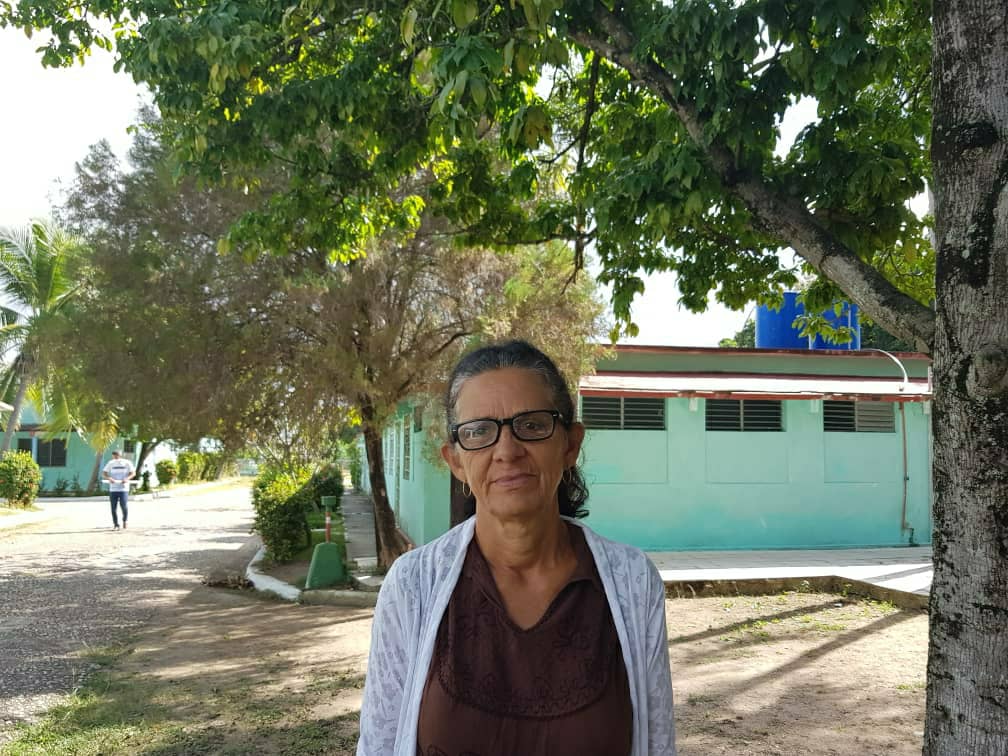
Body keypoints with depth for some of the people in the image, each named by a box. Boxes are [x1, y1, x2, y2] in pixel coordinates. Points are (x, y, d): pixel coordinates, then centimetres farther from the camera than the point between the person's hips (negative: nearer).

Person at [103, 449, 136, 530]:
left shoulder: (127, 463, 3)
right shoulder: (111, 463, 8)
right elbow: (104, 473, 4)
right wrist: (109, 478, -17)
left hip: (123, 488, -2)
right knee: (113, 507, -1)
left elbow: (133, 473, 1)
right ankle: (116, 525, 8)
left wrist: (127, 479, -19)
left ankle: (124, 521, 12)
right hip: (113, 489, 2)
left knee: (123, 505, -12)